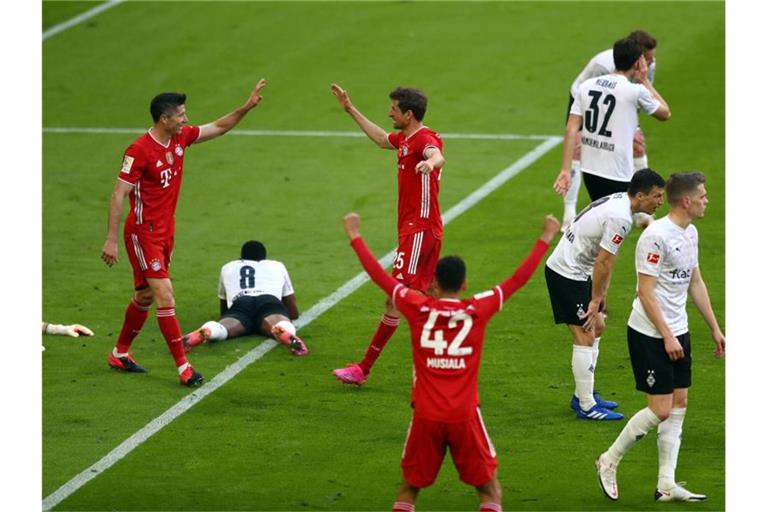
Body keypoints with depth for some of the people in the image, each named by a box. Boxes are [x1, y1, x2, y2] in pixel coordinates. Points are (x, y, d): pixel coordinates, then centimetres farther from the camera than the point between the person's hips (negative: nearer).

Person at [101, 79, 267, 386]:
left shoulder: (181, 138, 2)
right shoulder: (140, 151, -21)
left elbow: (218, 128, 16)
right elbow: (119, 194, -19)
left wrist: (247, 107, 5)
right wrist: (111, 239, -22)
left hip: (165, 230, 9)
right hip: (143, 232, -9)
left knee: (145, 296, 17)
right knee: (165, 296, -12)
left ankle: (120, 354, 32)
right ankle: (182, 366, -11)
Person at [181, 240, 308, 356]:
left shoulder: (227, 268, 41)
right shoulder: (277, 266, 39)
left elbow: (224, 310, 51)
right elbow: (294, 313, 44)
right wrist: (286, 316, 65)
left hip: (239, 305, 1)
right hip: (270, 302, -1)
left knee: (223, 327, -28)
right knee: (280, 325, -31)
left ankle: (200, 334, -64)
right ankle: (285, 335, -70)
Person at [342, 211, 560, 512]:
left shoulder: (417, 309, -3)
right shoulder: (479, 310, -4)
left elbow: (379, 275, 6)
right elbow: (519, 278, 5)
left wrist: (355, 236, 18)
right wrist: (546, 239, 15)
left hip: (425, 418, 1)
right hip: (465, 417, -1)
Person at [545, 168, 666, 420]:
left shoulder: (620, 200, 7)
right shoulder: (620, 218, -25)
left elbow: (606, 259, 13)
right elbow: (603, 262, -22)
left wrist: (602, 293, 14)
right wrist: (595, 300, -13)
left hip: (576, 271, 11)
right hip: (566, 274, -11)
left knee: (597, 327, 17)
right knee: (585, 337, -8)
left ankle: (583, 396, 24)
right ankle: (586, 407, -3)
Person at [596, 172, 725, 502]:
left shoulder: (690, 233, 10)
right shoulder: (656, 237, -19)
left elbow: (695, 283, 19)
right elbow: (645, 292, -20)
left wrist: (715, 329, 19)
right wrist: (667, 336, -21)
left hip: (678, 333, 9)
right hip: (650, 335, -9)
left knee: (679, 404, 6)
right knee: (660, 410, -8)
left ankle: (667, 485, 10)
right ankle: (609, 462, 10)